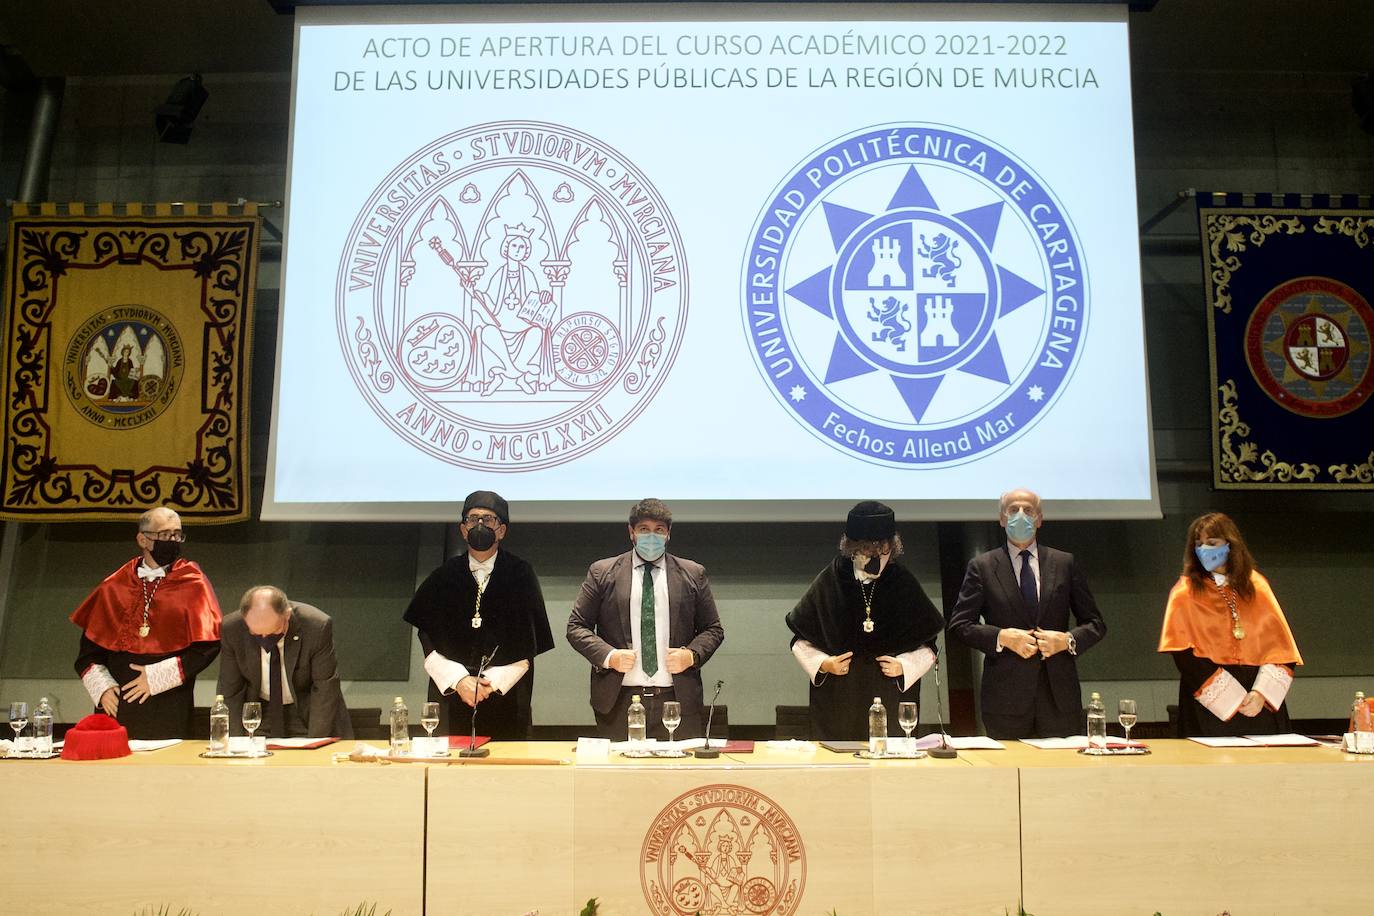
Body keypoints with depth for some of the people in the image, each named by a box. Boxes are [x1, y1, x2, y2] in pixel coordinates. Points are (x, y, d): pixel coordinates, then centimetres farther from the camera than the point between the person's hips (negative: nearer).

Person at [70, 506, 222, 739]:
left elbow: (207, 645, -7)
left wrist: (156, 677, -12)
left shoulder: (193, 585, 0)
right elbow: (89, 649, 12)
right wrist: (102, 687, -3)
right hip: (118, 706, 2)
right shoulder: (114, 586, 9)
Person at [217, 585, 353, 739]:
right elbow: (230, 691, -7)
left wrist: (314, 742, -17)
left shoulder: (317, 627, -26)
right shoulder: (231, 630, -18)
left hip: (307, 713, -3)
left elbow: (325, 690, -17)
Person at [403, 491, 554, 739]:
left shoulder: (521, 575, 3)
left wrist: (494, 681, -10)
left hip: (506, 696, -1)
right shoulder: (444, 576, 8)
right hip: (451, 693, 1)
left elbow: (528, 644, 0)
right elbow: (428, 640, 3)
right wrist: (458, 680, -10)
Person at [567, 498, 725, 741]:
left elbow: (713, 629, 13)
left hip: (678, 700, 1)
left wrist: (692, 655, -6)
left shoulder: (693, 574, 9)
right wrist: (608, 655, -9)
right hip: (619, 702, -1)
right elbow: (576, 627, 6)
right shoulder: (602, 572, 6)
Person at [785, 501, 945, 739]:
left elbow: (927, 647, 9)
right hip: (838, 702, 0)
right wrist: (822, 664, -9)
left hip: (891, 701, 1)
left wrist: (904, 666, -8)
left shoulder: (904, 584, 1)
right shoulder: (828, 583, -1)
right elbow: (801, 641, 7)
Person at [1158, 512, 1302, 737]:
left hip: (1262, 704, 3)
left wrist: (1262, 693, -11)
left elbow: (1279, 644, 3)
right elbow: (1184, 655, -9)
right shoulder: (1184, 594, -2)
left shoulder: (1256, 586, 7)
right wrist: (1233, 699, -14)